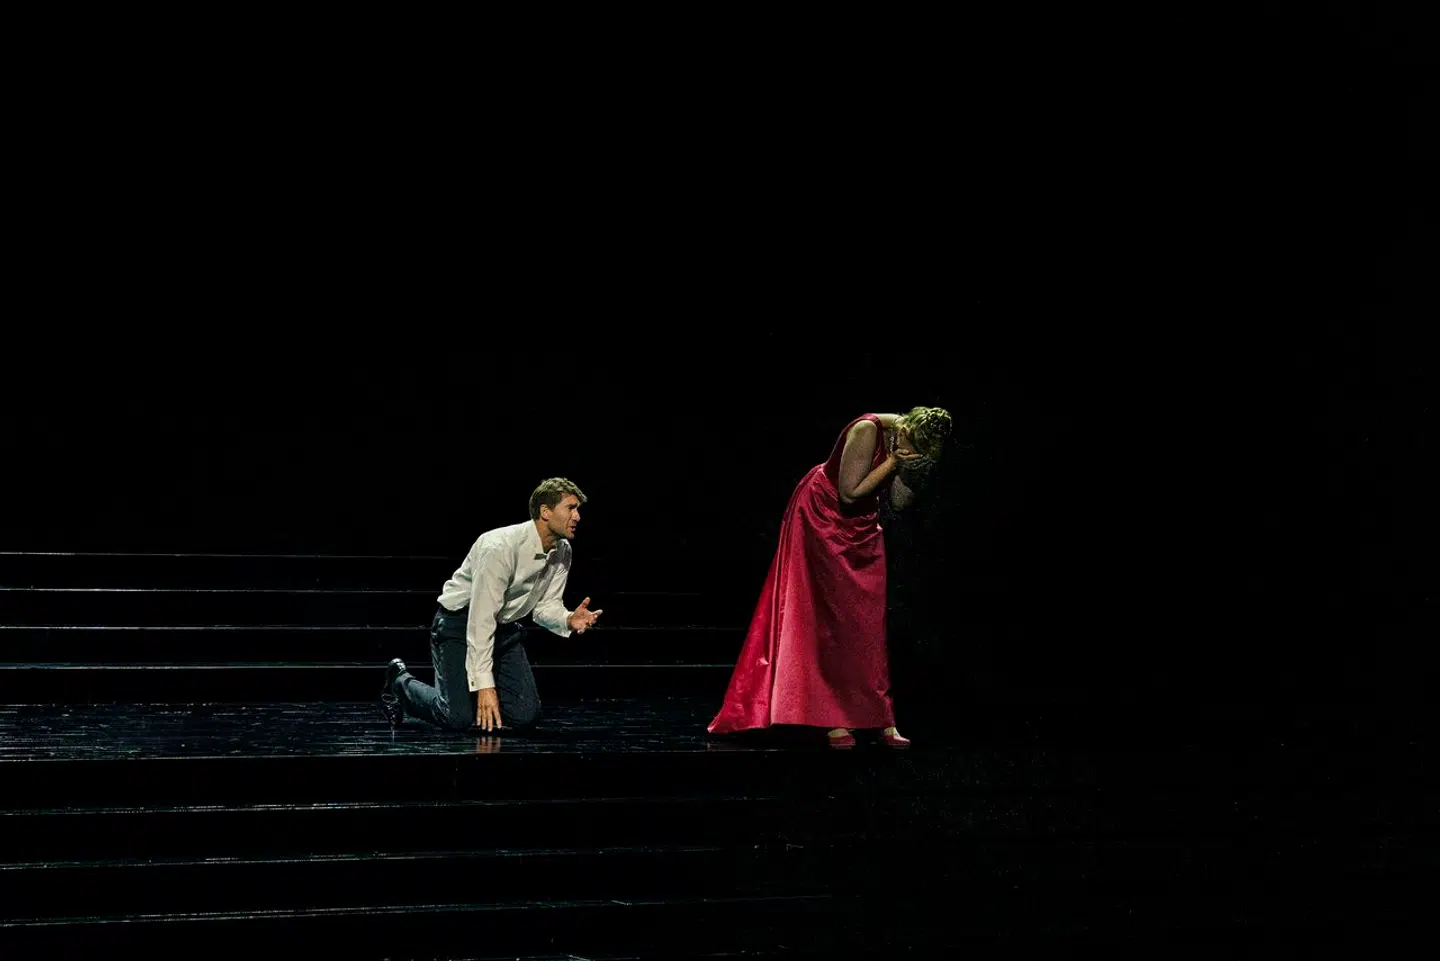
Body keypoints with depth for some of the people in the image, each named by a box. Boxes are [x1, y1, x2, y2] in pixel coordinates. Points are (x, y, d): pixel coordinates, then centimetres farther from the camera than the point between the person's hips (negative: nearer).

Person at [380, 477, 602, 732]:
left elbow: (545, 605, 3)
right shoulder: (501, 547, -30)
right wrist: (484, 684, -33)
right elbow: (481, 619, -31)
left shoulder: (562, 551, -6)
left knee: (525, 715, -9)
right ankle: (401, 683, 11)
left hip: (505, 628, 7)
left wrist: (569, 620, -21)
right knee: (460, 718, -19)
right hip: (461, 623, -7)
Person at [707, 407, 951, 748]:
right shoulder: (868, 431, -28)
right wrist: (894, 461, -28)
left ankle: (880, 720, 2)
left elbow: (900, 502, -2)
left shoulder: (910, 442, -7)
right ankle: (834, 720, -3)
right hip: (823, 515, -6)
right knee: (830, 618, -7)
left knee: (870, 620, 1)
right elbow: (849, 491, -26)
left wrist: (909, 471, -20)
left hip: (861, 526, 6)